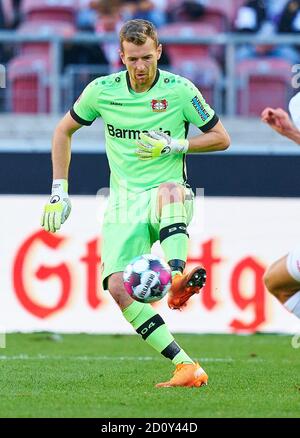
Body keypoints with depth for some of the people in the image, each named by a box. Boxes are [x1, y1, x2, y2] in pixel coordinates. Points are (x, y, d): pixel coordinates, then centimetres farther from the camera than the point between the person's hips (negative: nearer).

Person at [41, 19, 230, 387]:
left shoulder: (179, 90, -4)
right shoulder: (103, 91, 2)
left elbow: (221, 138, 4)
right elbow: (64, 131, 17)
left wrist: (174, 145, -11)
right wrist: (59, 192, 11)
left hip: (168, 198, -2)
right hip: (124, 203, 2)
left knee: (170, 190, -41)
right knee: (117, 286, -21)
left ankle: (178, 278, -62)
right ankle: (185, 366, -24)